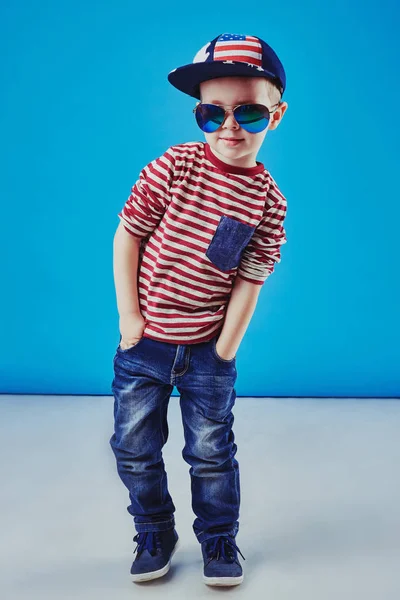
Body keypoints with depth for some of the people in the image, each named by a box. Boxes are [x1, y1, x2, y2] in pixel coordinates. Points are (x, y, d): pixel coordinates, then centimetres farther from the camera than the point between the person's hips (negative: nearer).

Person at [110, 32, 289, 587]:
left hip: (207, 349, 0)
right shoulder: (172, 167, -11)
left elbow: (248, 281, -5)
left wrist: (224, 352, -6)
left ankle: (219, 540, 31)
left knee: (212, 451, 9)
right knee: (134, 446, 9)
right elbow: (127, 235, -6)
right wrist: (129, 317, -8)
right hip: (143, 339, 1)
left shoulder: (268, 200, -8)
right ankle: (155, 535, 31)